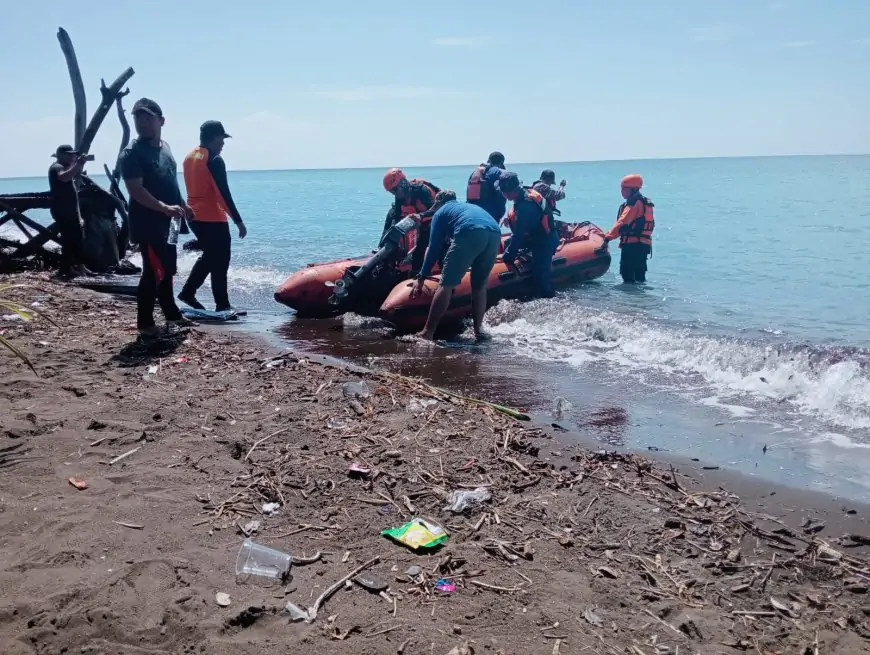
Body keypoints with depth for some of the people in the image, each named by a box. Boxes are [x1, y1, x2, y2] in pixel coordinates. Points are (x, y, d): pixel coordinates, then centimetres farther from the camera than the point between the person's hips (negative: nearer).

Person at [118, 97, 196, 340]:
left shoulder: (164, 147, 13)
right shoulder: (131, 153, -13)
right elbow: (135, 190, -22)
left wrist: (182, 205, 20)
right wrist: (165, 207, -30)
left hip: (166, 223, 8)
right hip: (147, 223, -8)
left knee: (167, 270, 17)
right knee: (154, 273, -8)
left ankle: (173, 315, 30)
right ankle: (145, 324, 1)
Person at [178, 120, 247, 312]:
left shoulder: (189, 157, 11)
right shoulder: (214, 160, -15)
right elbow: (224, 193, -19)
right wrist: (238, 221, -17)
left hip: (195, 217, 9)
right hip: (213, 219, -9)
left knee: (209, 257, 22)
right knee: (220, 263, -2)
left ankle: (188, 292, 21)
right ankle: (222, 305, 1)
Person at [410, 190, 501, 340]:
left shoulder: (441, 212, 27)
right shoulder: (471, 206, 44)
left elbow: (434, 248, 21)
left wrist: (421, 277, 26)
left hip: (470, 233, -5)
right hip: (495, 234, 5)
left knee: (446, 285, -1)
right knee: (480, 287, 20)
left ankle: (428, 332, -3)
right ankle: (478, 330, 21)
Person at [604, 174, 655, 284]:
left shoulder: (634, 203, -11)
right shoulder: (644, 202, 20)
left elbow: (622, 223, -21)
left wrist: (609, 236, -25)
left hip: (632, 244, -10)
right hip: (644, 244, 10)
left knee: (627, 274, -7)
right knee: (639, 274, 16)